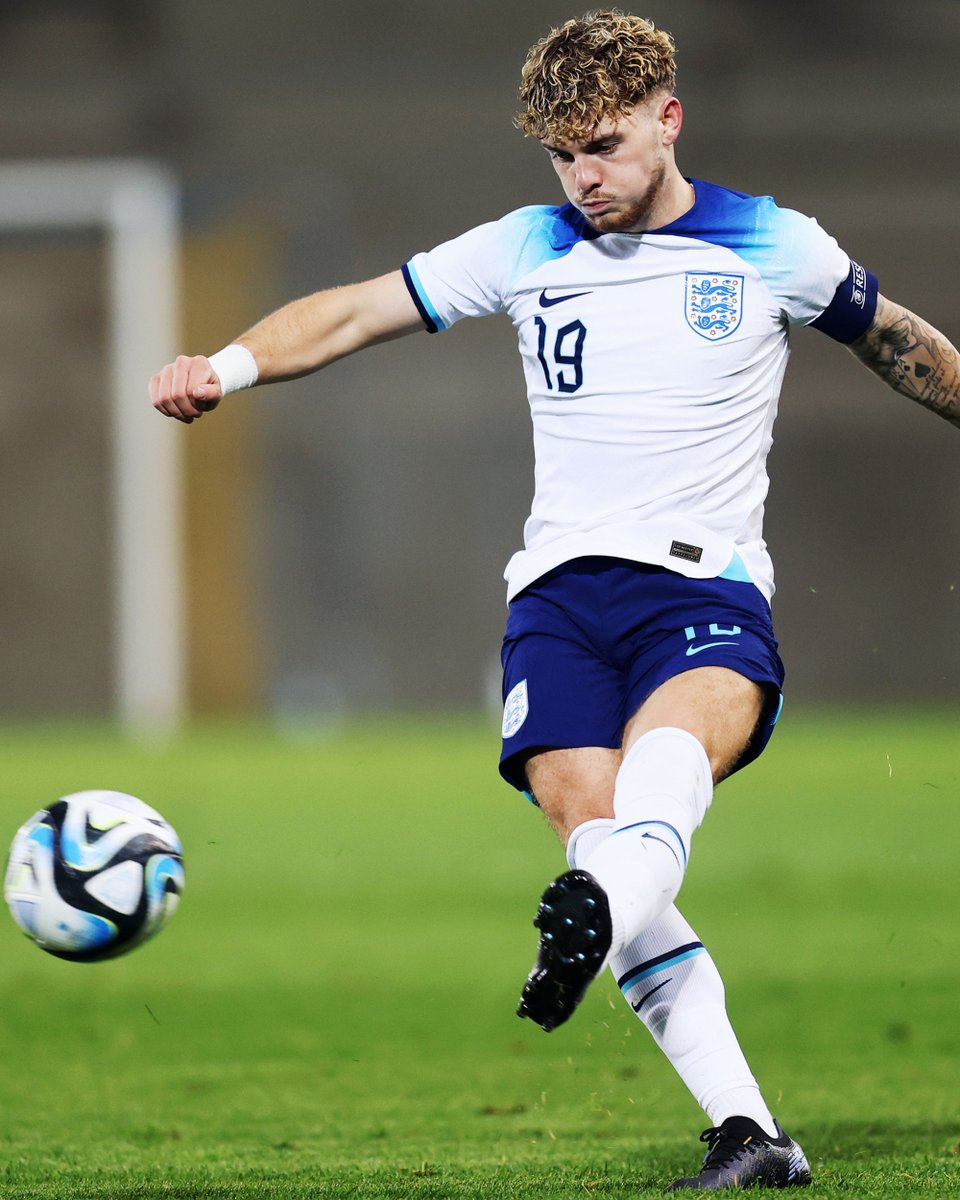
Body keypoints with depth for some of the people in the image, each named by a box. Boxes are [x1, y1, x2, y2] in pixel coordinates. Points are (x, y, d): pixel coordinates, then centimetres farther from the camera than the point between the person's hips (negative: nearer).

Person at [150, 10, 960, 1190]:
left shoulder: (776, 249, 8)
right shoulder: (525, 250, 12)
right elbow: (355, 311, 11)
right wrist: (229, 365, -5)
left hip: (707, 587, -2)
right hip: (562, 591, 2)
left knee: (669, 750, -36)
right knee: (594, 827, -20)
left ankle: (592, 918, -66)